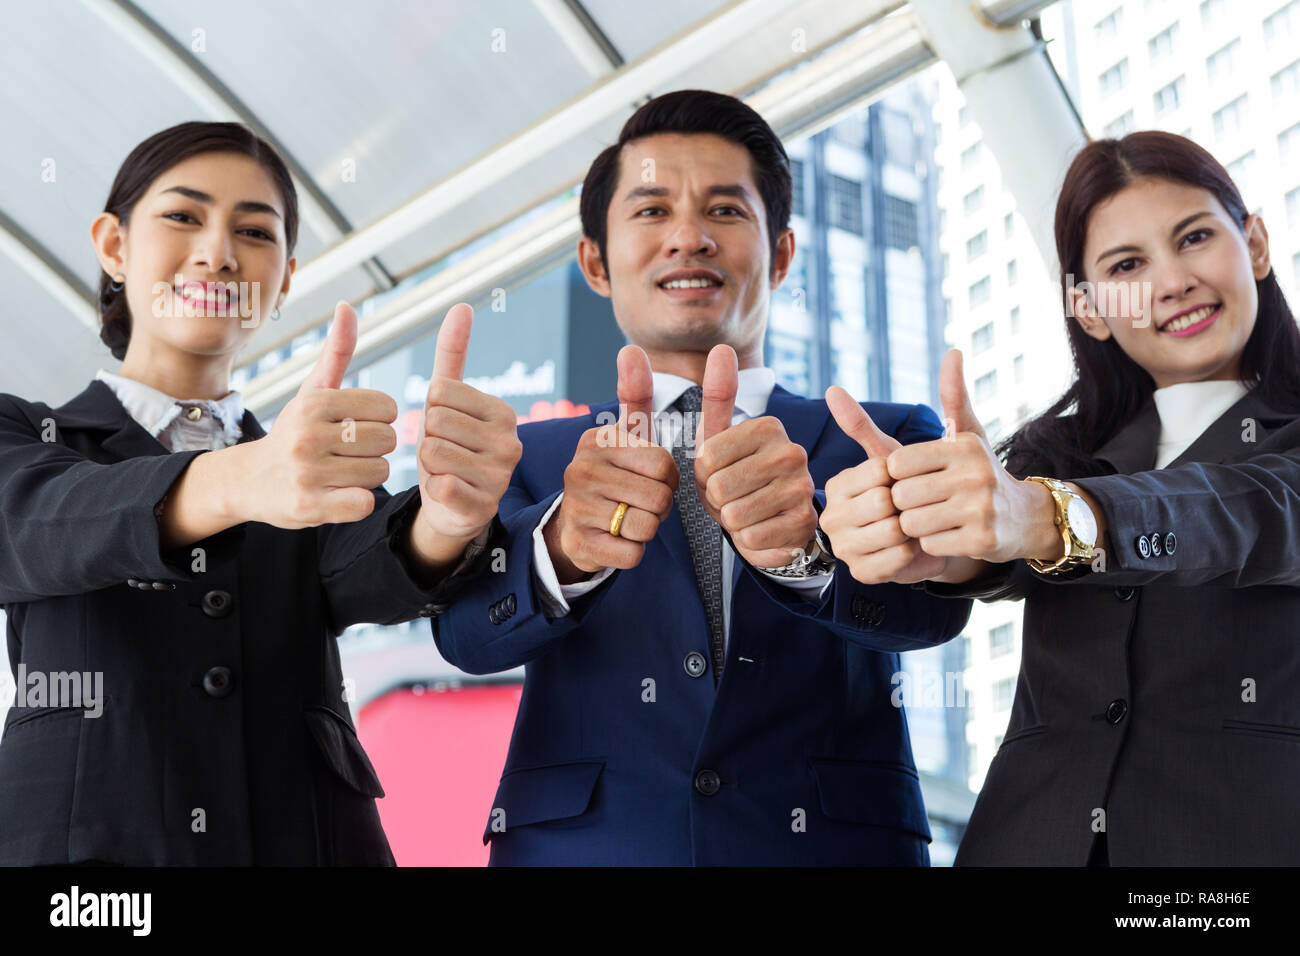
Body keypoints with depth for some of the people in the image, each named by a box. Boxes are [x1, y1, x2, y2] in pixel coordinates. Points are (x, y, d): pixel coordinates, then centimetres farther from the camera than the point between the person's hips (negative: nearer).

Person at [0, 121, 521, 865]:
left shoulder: (320, 472, 11)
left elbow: (374, 576, -11)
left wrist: (447, 521, -35)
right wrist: (238, 482, -39)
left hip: (308, 837, 2)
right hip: (80, 836, -2)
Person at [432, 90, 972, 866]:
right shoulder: (530, 460, 6)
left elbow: (930, 603, -15)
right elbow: (468, 629, -12)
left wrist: (808, 537, -35)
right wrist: (562, 547, -33)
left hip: (830, 837, 0)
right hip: (578, 841, 0)